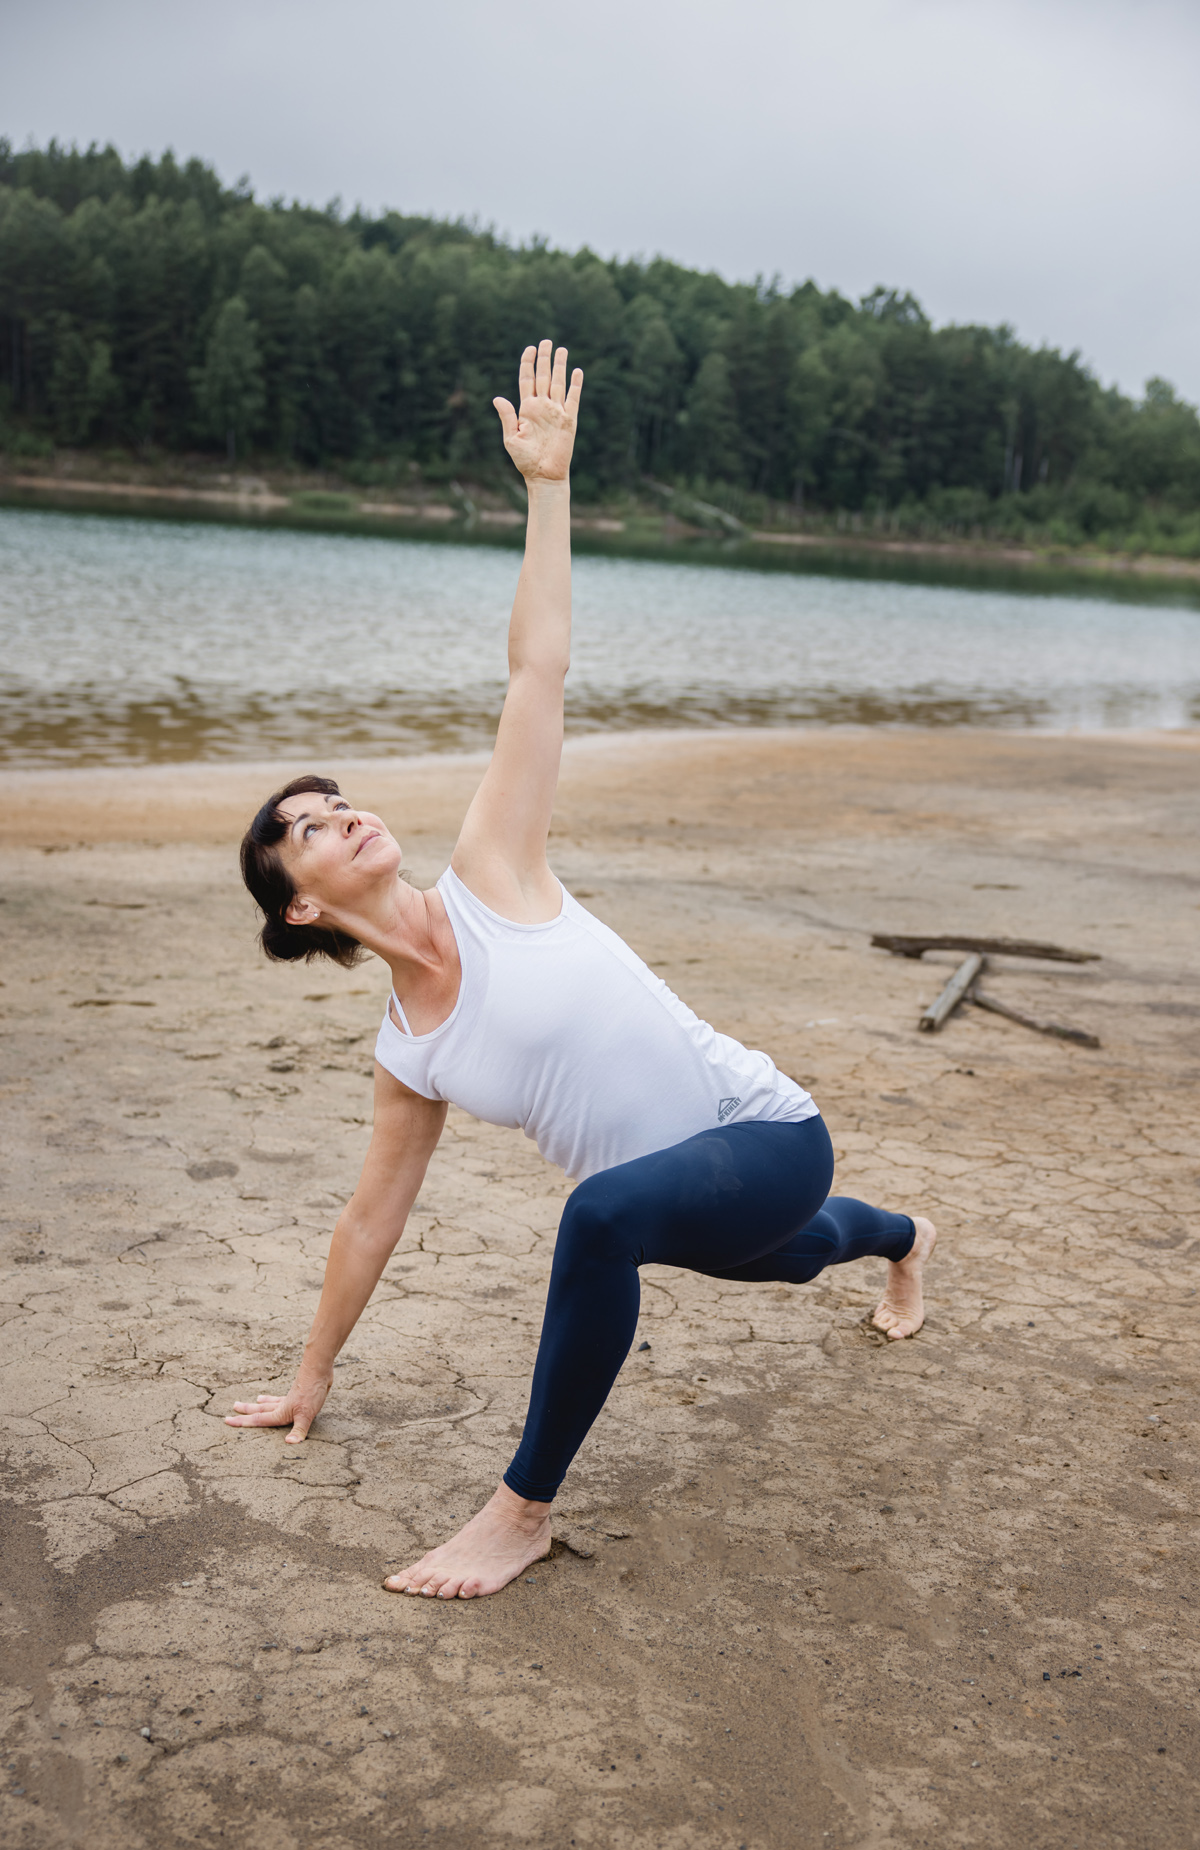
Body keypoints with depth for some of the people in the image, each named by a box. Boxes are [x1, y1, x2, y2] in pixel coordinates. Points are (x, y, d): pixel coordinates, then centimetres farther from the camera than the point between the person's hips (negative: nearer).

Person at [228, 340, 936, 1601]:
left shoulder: (488, 879, -14)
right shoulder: (408, 1057, -2)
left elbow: (538, 671, -16)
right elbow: (372, 1218, 10)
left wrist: (547, 488, -19)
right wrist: (311, 1378, 17)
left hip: (767, 1141, -6)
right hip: (680, 1199, 6)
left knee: (605, 1211, -39)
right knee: (783, 1261, 38)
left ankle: (525, 1510, -19)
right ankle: (900, 1238, 79)